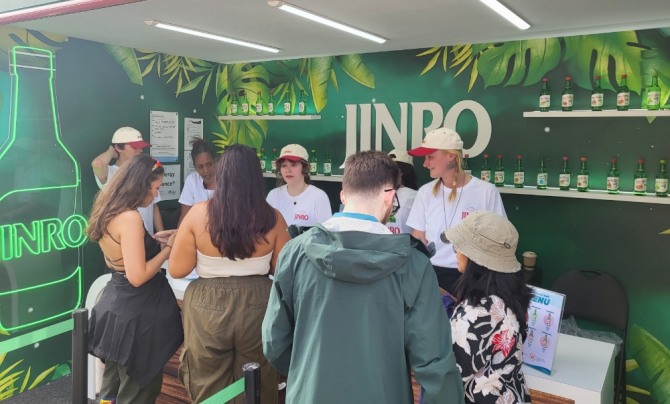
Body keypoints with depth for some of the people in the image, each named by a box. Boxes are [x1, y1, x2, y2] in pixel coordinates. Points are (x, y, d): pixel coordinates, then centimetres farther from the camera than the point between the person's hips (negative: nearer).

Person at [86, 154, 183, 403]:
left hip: (115, 305, 9)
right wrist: (168, 249, -14)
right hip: (135, 312, -9)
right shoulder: (130, 218, -24)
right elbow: (138, 276, -26)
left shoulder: (109, 213, 5)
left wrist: (153, 241, 11)